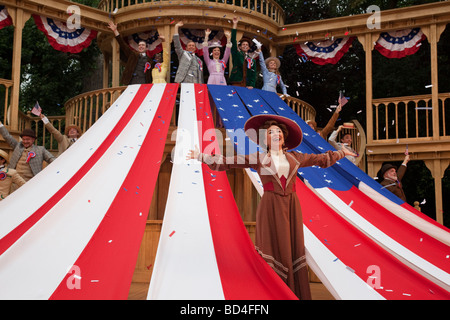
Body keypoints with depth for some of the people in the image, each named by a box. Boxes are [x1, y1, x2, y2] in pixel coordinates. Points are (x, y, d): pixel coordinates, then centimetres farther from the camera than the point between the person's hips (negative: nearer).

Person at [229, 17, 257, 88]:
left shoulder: (252, 60, 17)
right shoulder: (236, 55, 12)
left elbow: (253, 74, 12)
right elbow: (233, 42, 3)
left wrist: (251, 85, -4)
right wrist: (235, 25, -1)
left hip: (247, 85, 2)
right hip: (236, 84, -2)